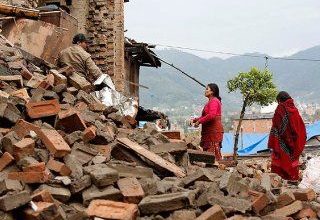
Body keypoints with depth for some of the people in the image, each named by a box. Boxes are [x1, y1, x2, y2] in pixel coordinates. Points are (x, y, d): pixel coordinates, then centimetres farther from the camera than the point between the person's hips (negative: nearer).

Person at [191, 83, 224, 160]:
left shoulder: (214, 101, -11)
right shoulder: (210, 102, 21)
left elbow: (211, 115, -24)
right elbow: (204, 116, 24)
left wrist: (199, 121, -17)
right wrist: (195, 120, 10)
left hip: (214, 131, -10)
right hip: (209, 131, 11)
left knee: (214, 151, -11)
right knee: (207, 151, 10)